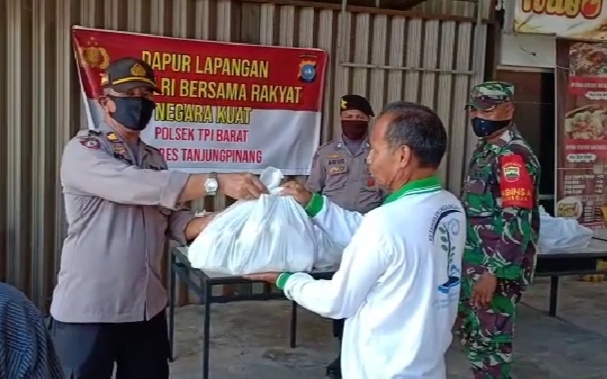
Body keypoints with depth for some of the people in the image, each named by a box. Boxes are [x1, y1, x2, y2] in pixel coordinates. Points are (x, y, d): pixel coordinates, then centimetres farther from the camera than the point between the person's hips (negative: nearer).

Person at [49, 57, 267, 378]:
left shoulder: (154, 159, 12)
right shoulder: (82, 151, -9)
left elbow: (172, 221, 5)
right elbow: (133, 186, -26)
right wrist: (217, 182, -32)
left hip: (147, 307, 6)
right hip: (88, 310, -6)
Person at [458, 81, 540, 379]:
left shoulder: (513, 155, -18)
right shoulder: (485, 150, 12)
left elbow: (517, 222, -24)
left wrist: (493, 273, -26)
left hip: (495, 267, -9)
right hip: (474, 263, 9)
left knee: (489, 340, 1)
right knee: (471, 335, 19)